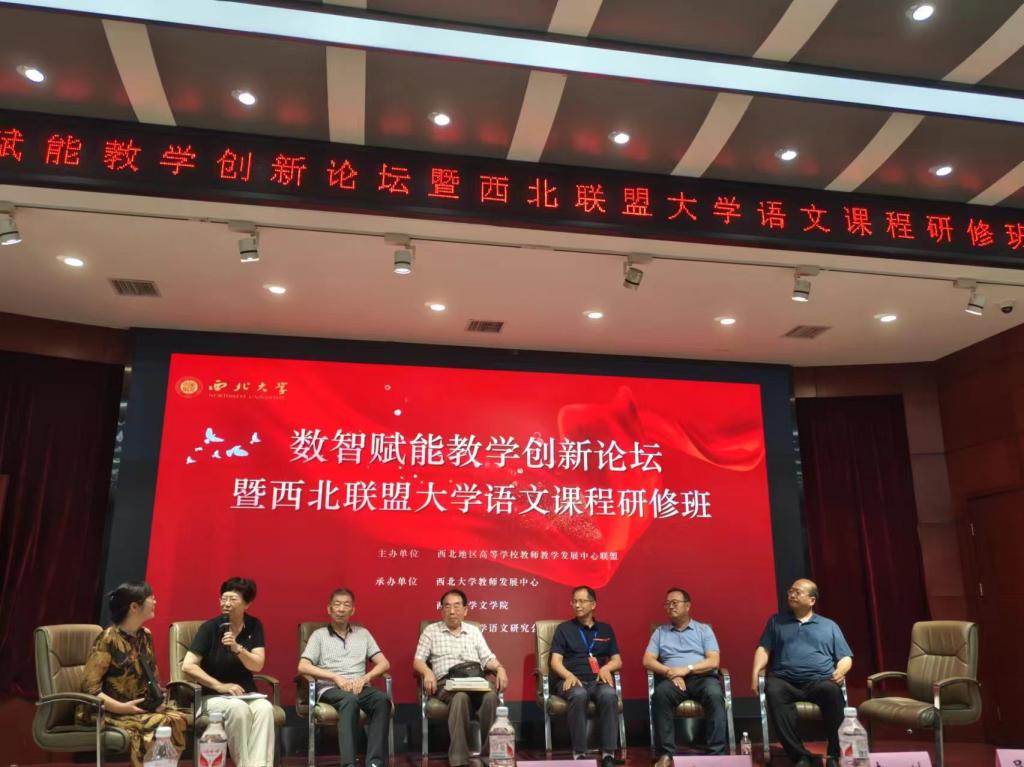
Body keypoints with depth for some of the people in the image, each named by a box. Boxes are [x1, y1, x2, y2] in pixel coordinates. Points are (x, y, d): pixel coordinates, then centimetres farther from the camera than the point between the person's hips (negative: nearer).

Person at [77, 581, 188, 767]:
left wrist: (159, 698, -4)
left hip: (140, 707, 6)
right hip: (107, 712, -6)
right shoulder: (108, 639, -15)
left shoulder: (145, 636, 7)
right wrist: (121, 707, -22)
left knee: (177, 719, -22)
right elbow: (89, 687, -18)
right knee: (158, 725, -30)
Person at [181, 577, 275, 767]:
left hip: (246, 694, 2)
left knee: (265, 708, -31)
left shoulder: (254, 626, 2)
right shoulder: (210, 627, -6)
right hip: (213, 695, -2)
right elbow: (188, 666, -12)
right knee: (238, 708, -35)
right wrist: (220, 686, -18)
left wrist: (237, 648, -25)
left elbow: (257, 666, -7)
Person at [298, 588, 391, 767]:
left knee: (382, 700, -31)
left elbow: (384, 664, 12)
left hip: (359, 687, 2)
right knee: (350, 699, -38)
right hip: (330, 688, -2)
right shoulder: (319, 635, 13)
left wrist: (364, 678, -9)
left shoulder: (363, 633, 20)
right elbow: (303, 667, -2)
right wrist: (336, 677, -13)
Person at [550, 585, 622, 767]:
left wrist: (606, 667, -7)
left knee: (609, 695, -34)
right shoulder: (564, 628, 13)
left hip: (598, 681, 2)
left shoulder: (605, 629, 20)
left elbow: (617, 660, 17)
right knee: (579, 695, -38)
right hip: (573, 681, -2)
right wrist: (569, 675, -17)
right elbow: (555, 661, 4)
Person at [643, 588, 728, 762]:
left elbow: (713, 661, 1)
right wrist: (670, 672, -11)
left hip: (702, 677, -1)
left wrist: (686, 669, -13)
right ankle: (666, 753, -29)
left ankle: (717, 753, -30)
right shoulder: (659, 632, 18)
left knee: (714, 694, -35)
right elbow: (647, 661, 7)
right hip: (673, 680, 1)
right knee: (660, 693, -34)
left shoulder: (704, 629, 14)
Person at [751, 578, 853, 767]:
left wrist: (840, 671, -7)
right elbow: (763, 649, 13)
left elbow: (846, 658, 16)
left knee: (832, 691, -35)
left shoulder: (829, 626, 21)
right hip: (785, 680, 0)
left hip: (819, 681, 0)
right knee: (773, 691, -35)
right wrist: (756, 672, -5)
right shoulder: (776, 621, 22)